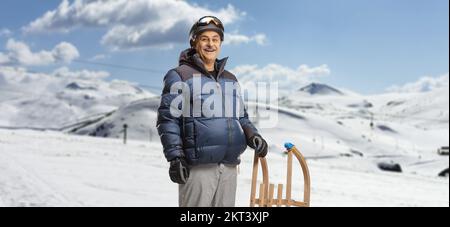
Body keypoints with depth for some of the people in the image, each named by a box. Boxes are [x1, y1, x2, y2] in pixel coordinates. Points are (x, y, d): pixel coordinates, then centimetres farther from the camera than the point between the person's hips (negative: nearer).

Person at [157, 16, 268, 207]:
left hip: (229, 166, 6)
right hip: (197, 166, -6)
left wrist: (252, 135, 2)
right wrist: (175, 157, -14)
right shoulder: (180, 76, 0)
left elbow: (241, 116, 23)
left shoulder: (230, 79, 19)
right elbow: (167, 118, -5)